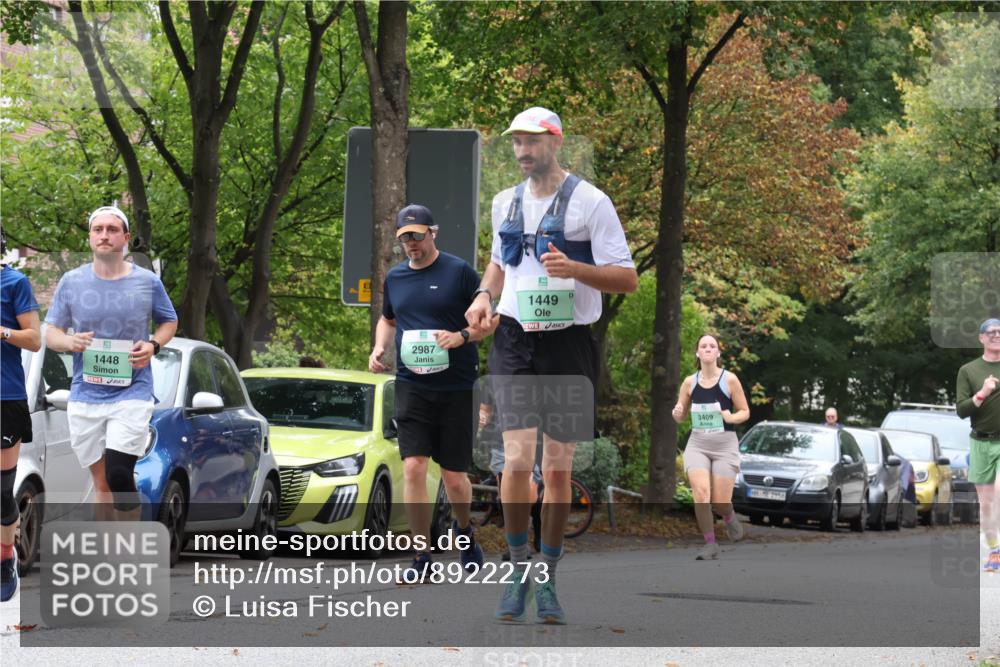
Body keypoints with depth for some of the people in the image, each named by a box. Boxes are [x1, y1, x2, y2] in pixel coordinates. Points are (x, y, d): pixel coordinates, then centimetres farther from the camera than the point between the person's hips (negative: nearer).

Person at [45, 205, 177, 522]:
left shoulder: (147, 282, 1)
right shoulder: (71, 281, 4)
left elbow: (169, 322, 15)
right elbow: (50, 333, 8)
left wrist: (154, 345, -7)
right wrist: (69, 342, -15)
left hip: (133, 392, -2)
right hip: (85, 396, 3)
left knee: (118, 474, -17)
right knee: (101, 483, 8)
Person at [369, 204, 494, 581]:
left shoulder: (459, 272, -3)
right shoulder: (395, 278, 11)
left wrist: (462, 336, -18)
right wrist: (378, 348, 9)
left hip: (456, 388, -3)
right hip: (411, 386, 3)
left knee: (454, 477, 4)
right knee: (413, 468, -11)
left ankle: (464, 529, 37)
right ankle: (422, 557, -4)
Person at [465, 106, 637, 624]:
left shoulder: (590, 202, -5)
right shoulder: (505, 203, 11)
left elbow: (627, 279, -7)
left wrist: (574, 269, -23)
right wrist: (484, 295, 7)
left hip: (569, 345, -3)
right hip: (514, 343, 3)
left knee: (558, 468, 2)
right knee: (517, 459, -11)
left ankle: (547, 581, 13)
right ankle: (518, 572, 1)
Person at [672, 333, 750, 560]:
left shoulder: (729, 379, -4)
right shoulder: (689, 382, 4)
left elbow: (745, 412, 2)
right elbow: (680, 418, 13)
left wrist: (732, 418, -20)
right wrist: (677, 412, -10)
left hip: (725, 444, -2)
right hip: (697, 443, 2)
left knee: (720, 501, -4)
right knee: (700, 492, -18)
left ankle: (729, 517, 34)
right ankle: (710, 544, -8)